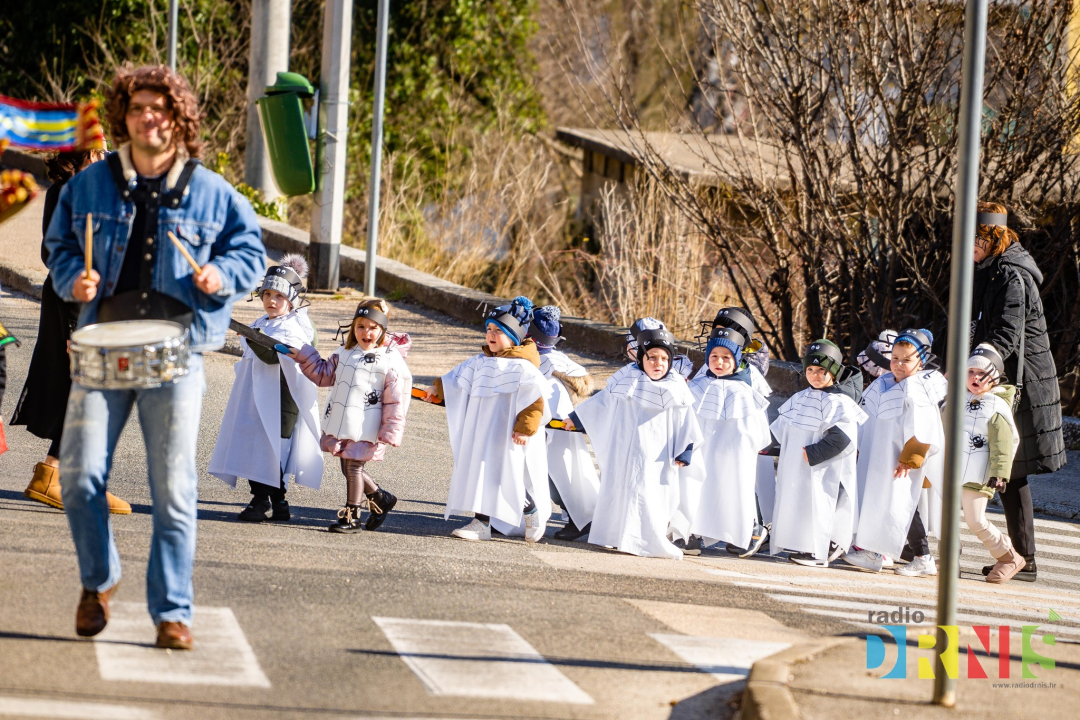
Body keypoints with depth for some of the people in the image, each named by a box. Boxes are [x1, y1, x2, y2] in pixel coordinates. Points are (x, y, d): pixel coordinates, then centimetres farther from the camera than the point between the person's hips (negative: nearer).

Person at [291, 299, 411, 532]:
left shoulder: (392, 361, -9)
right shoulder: (344, 353, 11)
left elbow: (396, 402, -9)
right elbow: (324, 375, 23)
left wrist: (389, 434, -10)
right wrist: (304, 357, 11)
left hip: (365, 429, -7)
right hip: (339, 425, 7)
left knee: (353, 467, -2)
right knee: (349, 468, 12)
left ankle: (352, 516, 10)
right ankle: (381, 498, 33)